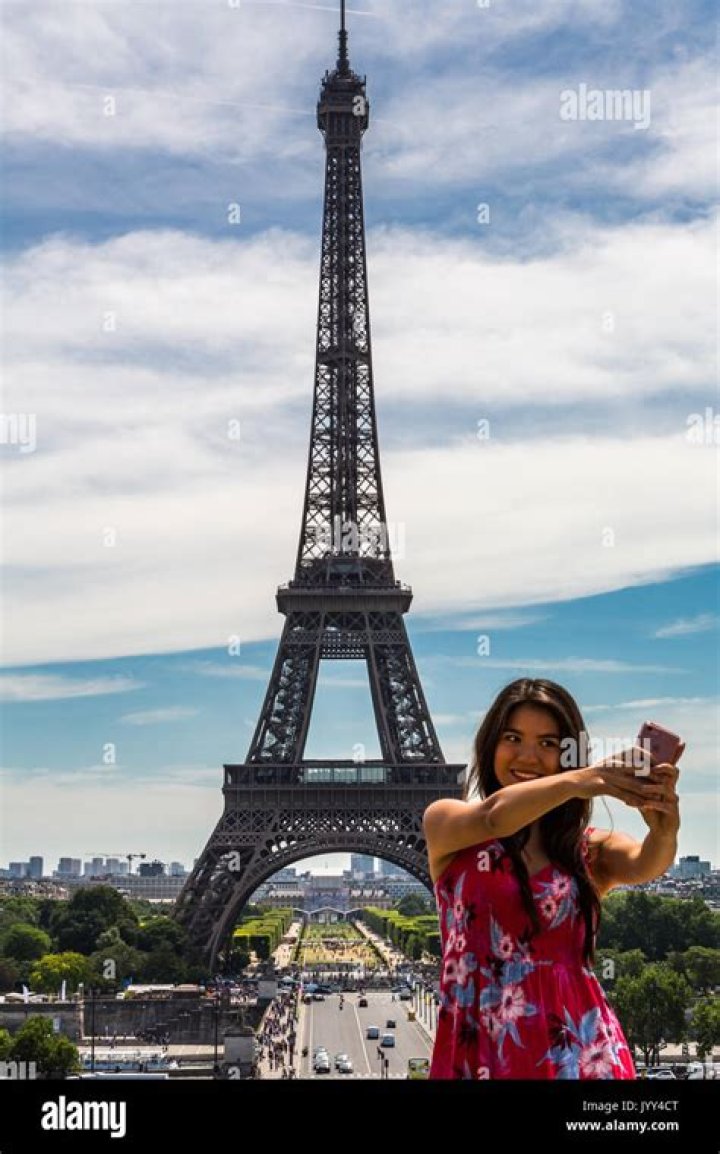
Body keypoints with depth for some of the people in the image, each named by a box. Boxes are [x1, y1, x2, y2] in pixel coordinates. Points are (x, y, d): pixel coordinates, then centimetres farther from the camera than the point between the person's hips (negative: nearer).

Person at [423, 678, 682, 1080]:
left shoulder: (591, 849, 4)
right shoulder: (445, 822, 1)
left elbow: (643, 865, -17)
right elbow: (493, 816, -20)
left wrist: (664, 832, -40)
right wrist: (574, 781, -38)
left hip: (580, 1050, 1)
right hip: (482, 1049, -1)